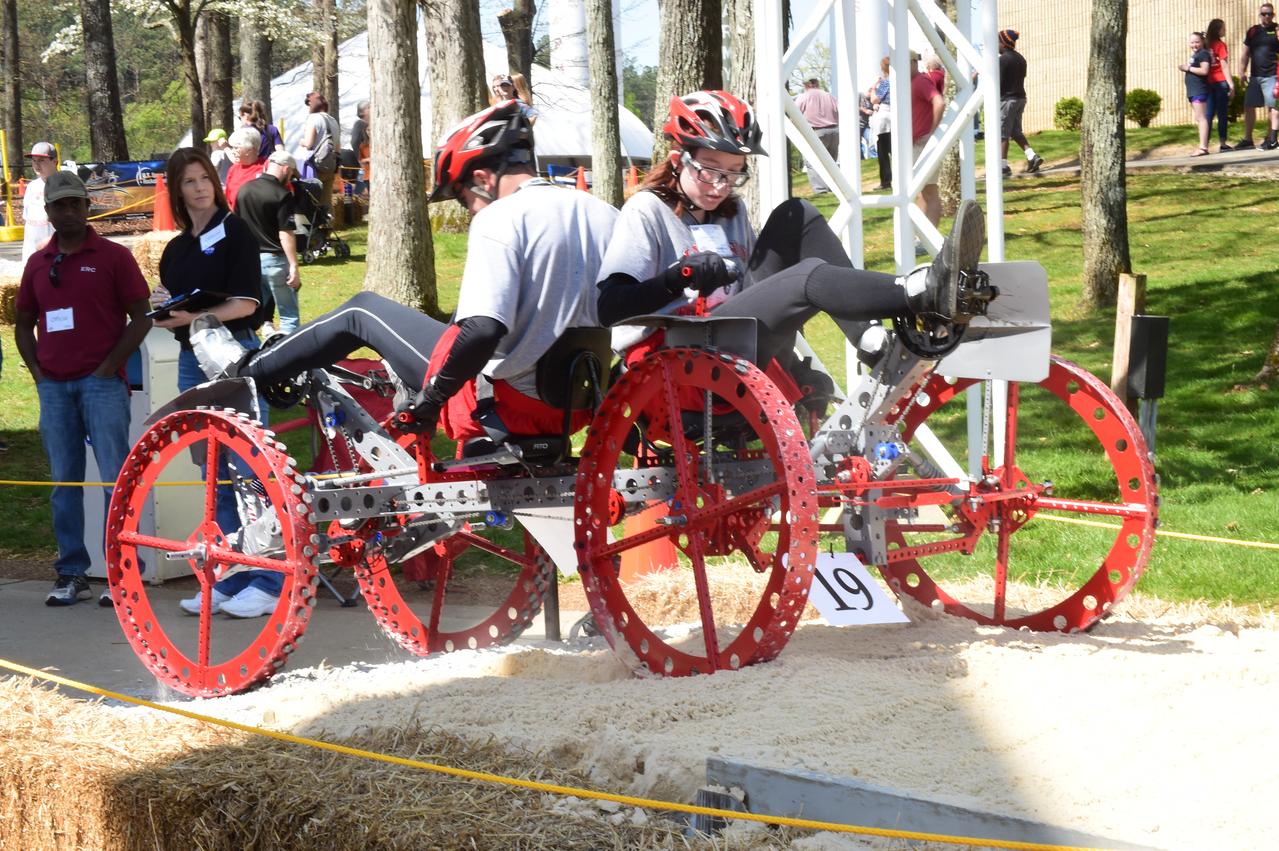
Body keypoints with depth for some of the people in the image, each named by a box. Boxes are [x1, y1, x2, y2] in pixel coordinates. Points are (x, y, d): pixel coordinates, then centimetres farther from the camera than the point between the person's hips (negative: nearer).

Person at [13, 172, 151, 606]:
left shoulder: (113, 256, 1)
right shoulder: (38, 263, 13)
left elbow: (141, 317, -2)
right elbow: (23, 323, 20)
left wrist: (109, 366, -9)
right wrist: (37, 370, 5)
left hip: (101, 382, -4)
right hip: (54, 386, 4)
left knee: (116, 480, -6)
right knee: (64, 482, 7)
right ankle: (71, 574, 13)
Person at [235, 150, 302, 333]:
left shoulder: (244, 189, 6)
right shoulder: (282, 195, -13)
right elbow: (285, 234, -17)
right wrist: (294, 266, -16)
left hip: (249, 258, 6)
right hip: (274, 259, -6)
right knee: (289, 315, 2)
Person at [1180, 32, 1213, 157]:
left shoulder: (1203, 54, -9)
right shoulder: (1194, 54, 19)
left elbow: (1204, 70, -21)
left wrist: (1188, 68, -14)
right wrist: (1185, 68, 6)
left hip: (1199, 91, -10)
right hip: (1192, 91, 10)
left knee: (1201, 118, -12)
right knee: (1198, 119, 11)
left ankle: (1203, 147, -16)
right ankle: (1203, 145, 14)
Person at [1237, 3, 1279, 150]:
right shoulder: (1253, 31, 12)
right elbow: (1245, 53, 14)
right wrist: (1242, 72, 8)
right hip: (1255, 76, 5)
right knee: (1248, 106, 8)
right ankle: (1247, 139, 18)